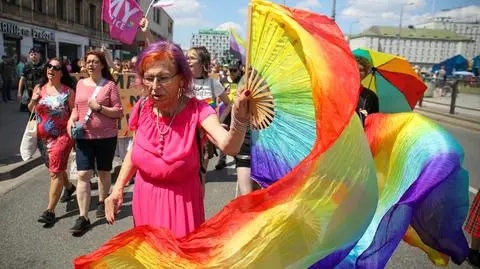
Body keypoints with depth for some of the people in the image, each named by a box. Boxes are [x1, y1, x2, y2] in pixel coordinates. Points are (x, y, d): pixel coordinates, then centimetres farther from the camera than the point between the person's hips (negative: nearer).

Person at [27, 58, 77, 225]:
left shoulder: (68, 91, -6)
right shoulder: (39, 88, 5)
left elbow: (74, 113, -2)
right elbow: (30, 110, 13)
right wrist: (33, 101, -8)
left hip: (62, 136, -5)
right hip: (43, 137, 5)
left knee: (55, 172, -8)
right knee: (56, 168, 21)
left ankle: (50, 211, -3)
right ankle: (69, 187, 49)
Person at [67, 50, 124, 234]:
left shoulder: (109, 85, -5)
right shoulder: (80, 83, 8)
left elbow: (119, 112, -7)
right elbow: (76, 107, 18)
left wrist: (99, 107, -18)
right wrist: (71, 120, -1)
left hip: (106, 136, -3)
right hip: (83, 136, 3)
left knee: (103, 172, 14)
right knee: (83, 174, -3)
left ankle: (102, 202, 37)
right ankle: (83, 217, 2)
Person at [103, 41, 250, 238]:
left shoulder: (196, 111, -21)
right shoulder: (142, 109, -9)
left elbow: (229, 146, -39)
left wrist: (240, 117, -58)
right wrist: (118, 189, 1)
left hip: (182, 202, -4)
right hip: (144, 201, 4)